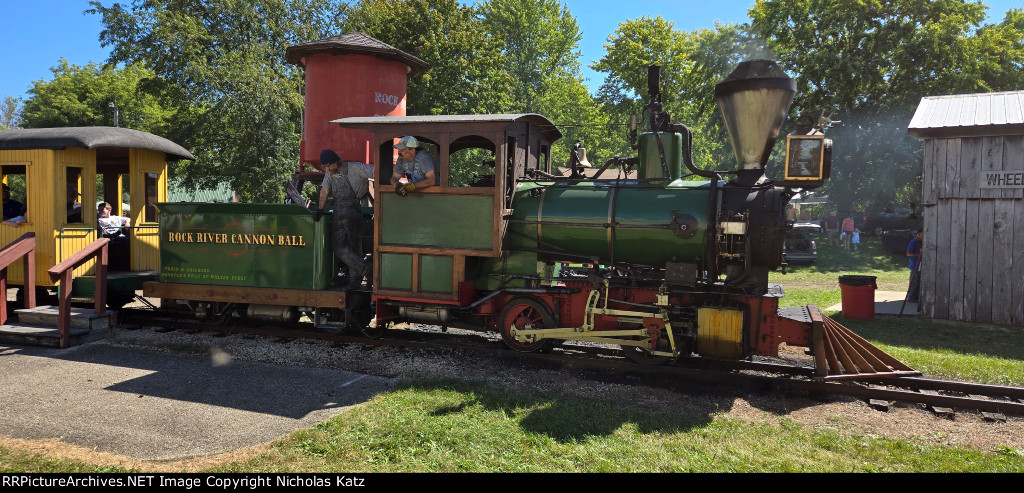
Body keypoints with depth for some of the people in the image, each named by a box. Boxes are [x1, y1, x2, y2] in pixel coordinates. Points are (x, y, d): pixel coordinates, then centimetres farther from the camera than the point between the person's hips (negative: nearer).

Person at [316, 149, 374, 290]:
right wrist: (320, 209, 0)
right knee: (338, 246, -7)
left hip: (352, 213, -6)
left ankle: (355, 280, 8)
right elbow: (324, 191, 11)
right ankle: (366, 268, -4)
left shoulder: (354, 168, -3)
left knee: (355, 247, -1)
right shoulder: (329, 174, 17)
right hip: (337, 214, 6)